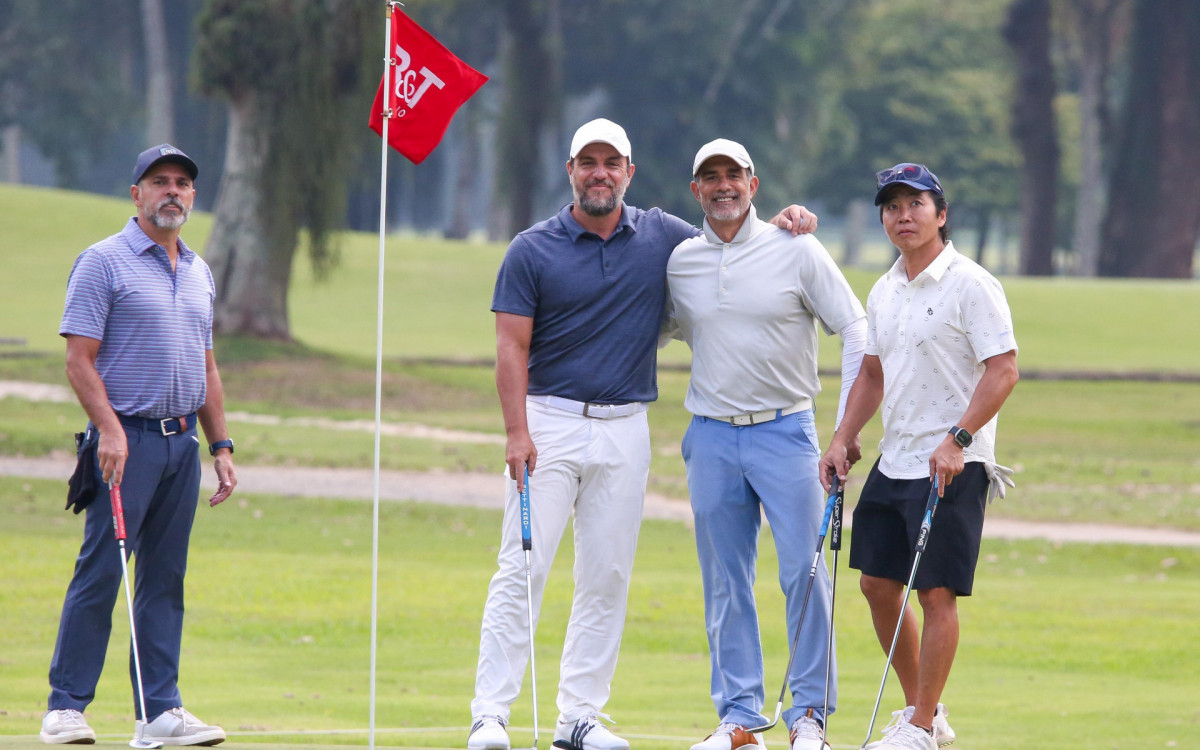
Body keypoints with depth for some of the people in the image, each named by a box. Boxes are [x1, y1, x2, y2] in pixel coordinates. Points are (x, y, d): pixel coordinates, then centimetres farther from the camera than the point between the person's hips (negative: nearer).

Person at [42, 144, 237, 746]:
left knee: (165, 578, 6)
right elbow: (80, 359, -9)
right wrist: (109, 428, -20)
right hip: (127, 439, -6)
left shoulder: (198, 273, 18)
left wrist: (221, 446, 15)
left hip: (183, 444, 6)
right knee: (100, 572, -8)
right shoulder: (104, 262, -4)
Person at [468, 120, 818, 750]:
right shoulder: (533, 250, -1)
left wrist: (783, 223, 2)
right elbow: (512, 346, -4)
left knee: (608, 579, 3)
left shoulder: (663, 237, 7)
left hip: (625, 432, 3)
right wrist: (517, 432, -14)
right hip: (550, 421, -3)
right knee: (522, 569, -9)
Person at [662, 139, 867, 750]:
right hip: (710, 438, 3)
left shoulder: (796, 251, -2)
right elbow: (662, 329, 23)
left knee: (805, 571, -9)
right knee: (724, 584, 4)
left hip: (785, 430, -3)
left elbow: (855, 327, -1)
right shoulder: (679, 263, 7)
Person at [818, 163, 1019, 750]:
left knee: (937, 593, -7)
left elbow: (1003, 371, -16)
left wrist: (957, 439, -24)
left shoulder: (971, 285, -10)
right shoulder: (884, 293, 13)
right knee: (877, 584, 9)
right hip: (894, 461, 8)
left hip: (953, 466, -8)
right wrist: (842, 440, 12)